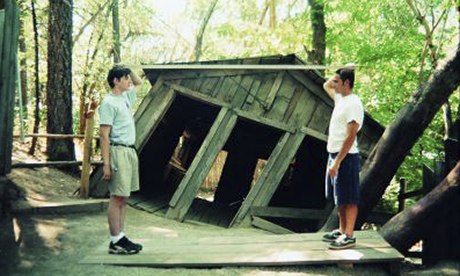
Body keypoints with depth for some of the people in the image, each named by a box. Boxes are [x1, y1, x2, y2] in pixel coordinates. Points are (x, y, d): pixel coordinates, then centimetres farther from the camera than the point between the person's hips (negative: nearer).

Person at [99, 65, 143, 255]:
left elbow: (138, 82, 36)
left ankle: (121, 238, 16)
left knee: (123, 197, 10)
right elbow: (104, 135, -15)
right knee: (117, 198, -6)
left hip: (130, 151, 9)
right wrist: (106, 164, -20)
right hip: (118, 152, -9)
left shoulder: (126, 97, 15)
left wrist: (129, 70, 16)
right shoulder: (109, 103, -11)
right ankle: (115, 242, -1)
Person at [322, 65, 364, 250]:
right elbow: (326, 85, 32)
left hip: (346, 157, -9)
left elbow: (351, 136, -21)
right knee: (340, 198, 16)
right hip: (335, 154, 9)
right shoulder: (340, 98, 11)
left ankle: (349, 236, 4)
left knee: (349, 198, -2)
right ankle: (341, 231, 25)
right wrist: (343, 71, 17)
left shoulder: (354, 104, -17)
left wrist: (337, 162, -23)